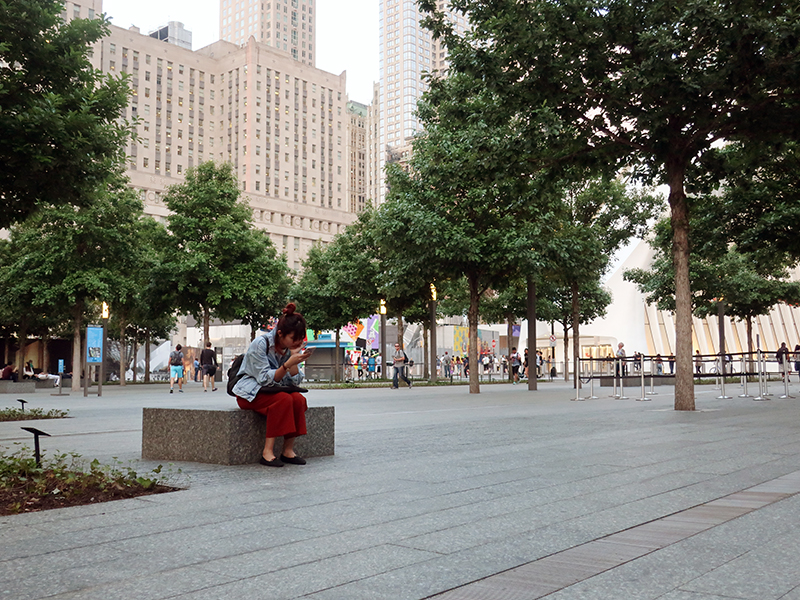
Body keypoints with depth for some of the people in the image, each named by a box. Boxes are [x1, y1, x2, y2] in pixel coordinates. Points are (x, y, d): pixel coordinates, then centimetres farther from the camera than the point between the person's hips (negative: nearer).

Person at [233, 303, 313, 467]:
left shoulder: (291, 348, 1)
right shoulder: (260, 344, -18)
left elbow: (295, 382, -4)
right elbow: (265, 379, -22)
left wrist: (295, 357, -16)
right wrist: (288, 363, -33)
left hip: (273, 390, 6)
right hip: (250, 393, -6)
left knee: (298, 398, -25)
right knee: (284, 399, -32)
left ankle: (288, 450, -20)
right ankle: (267, 452, -31)